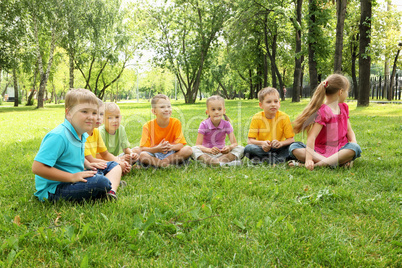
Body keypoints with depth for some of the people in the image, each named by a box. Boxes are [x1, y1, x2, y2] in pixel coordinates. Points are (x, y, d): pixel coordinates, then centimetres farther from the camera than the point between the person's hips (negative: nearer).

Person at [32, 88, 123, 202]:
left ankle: (111, 191, -14)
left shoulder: (81, 134, 8)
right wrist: (72, 177, -26)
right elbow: (37, 168, -27)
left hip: (74, 178, 10)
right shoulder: (58, 136, -22)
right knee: (101, 182, -33)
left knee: (114, 166, 10)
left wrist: (87, 164, 9)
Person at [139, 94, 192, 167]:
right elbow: (143, 148, -15)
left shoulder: (176, 123, -6)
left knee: (188, 149, -25)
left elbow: (181, 144, -10)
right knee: (142, 155, -32)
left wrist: (171, 147, -34)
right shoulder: (148, 126, -10)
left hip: (171, 153, 2)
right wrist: (157, 149, -36)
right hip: (155, 155, -2)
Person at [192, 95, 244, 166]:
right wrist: (209, 150, -37)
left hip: (222, 153, 2)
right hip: (207, 154, -2)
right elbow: (198, 145, -16)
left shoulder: (226, 124, -3)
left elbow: (234, 143, -7)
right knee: (194, 149, -32)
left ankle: (221, 160, -39)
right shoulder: (204, 125, -8)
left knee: (241, 149, -20)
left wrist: (229, 147, -33)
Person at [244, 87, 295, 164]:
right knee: (248, 148, -30)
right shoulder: (257, 118, -7)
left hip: (277, 149, 0)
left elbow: (291, 139, -7)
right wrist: (262, 143, -30)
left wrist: (281, 143, -28)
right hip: (263, 149, 0)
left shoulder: (284, 117, -6)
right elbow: (250, 140, -10)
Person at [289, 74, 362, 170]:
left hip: (341, 149, 4)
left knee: (355, 148, -29)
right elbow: (311, 136, -20)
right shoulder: (323, 111, -10)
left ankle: (316, 164, -34)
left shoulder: (344, 107, 14)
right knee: (294, 147, -27)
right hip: (321, 152, -4)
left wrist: (354, 142, -6)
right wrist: (309, 158, -32)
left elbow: (349, 130, 18)